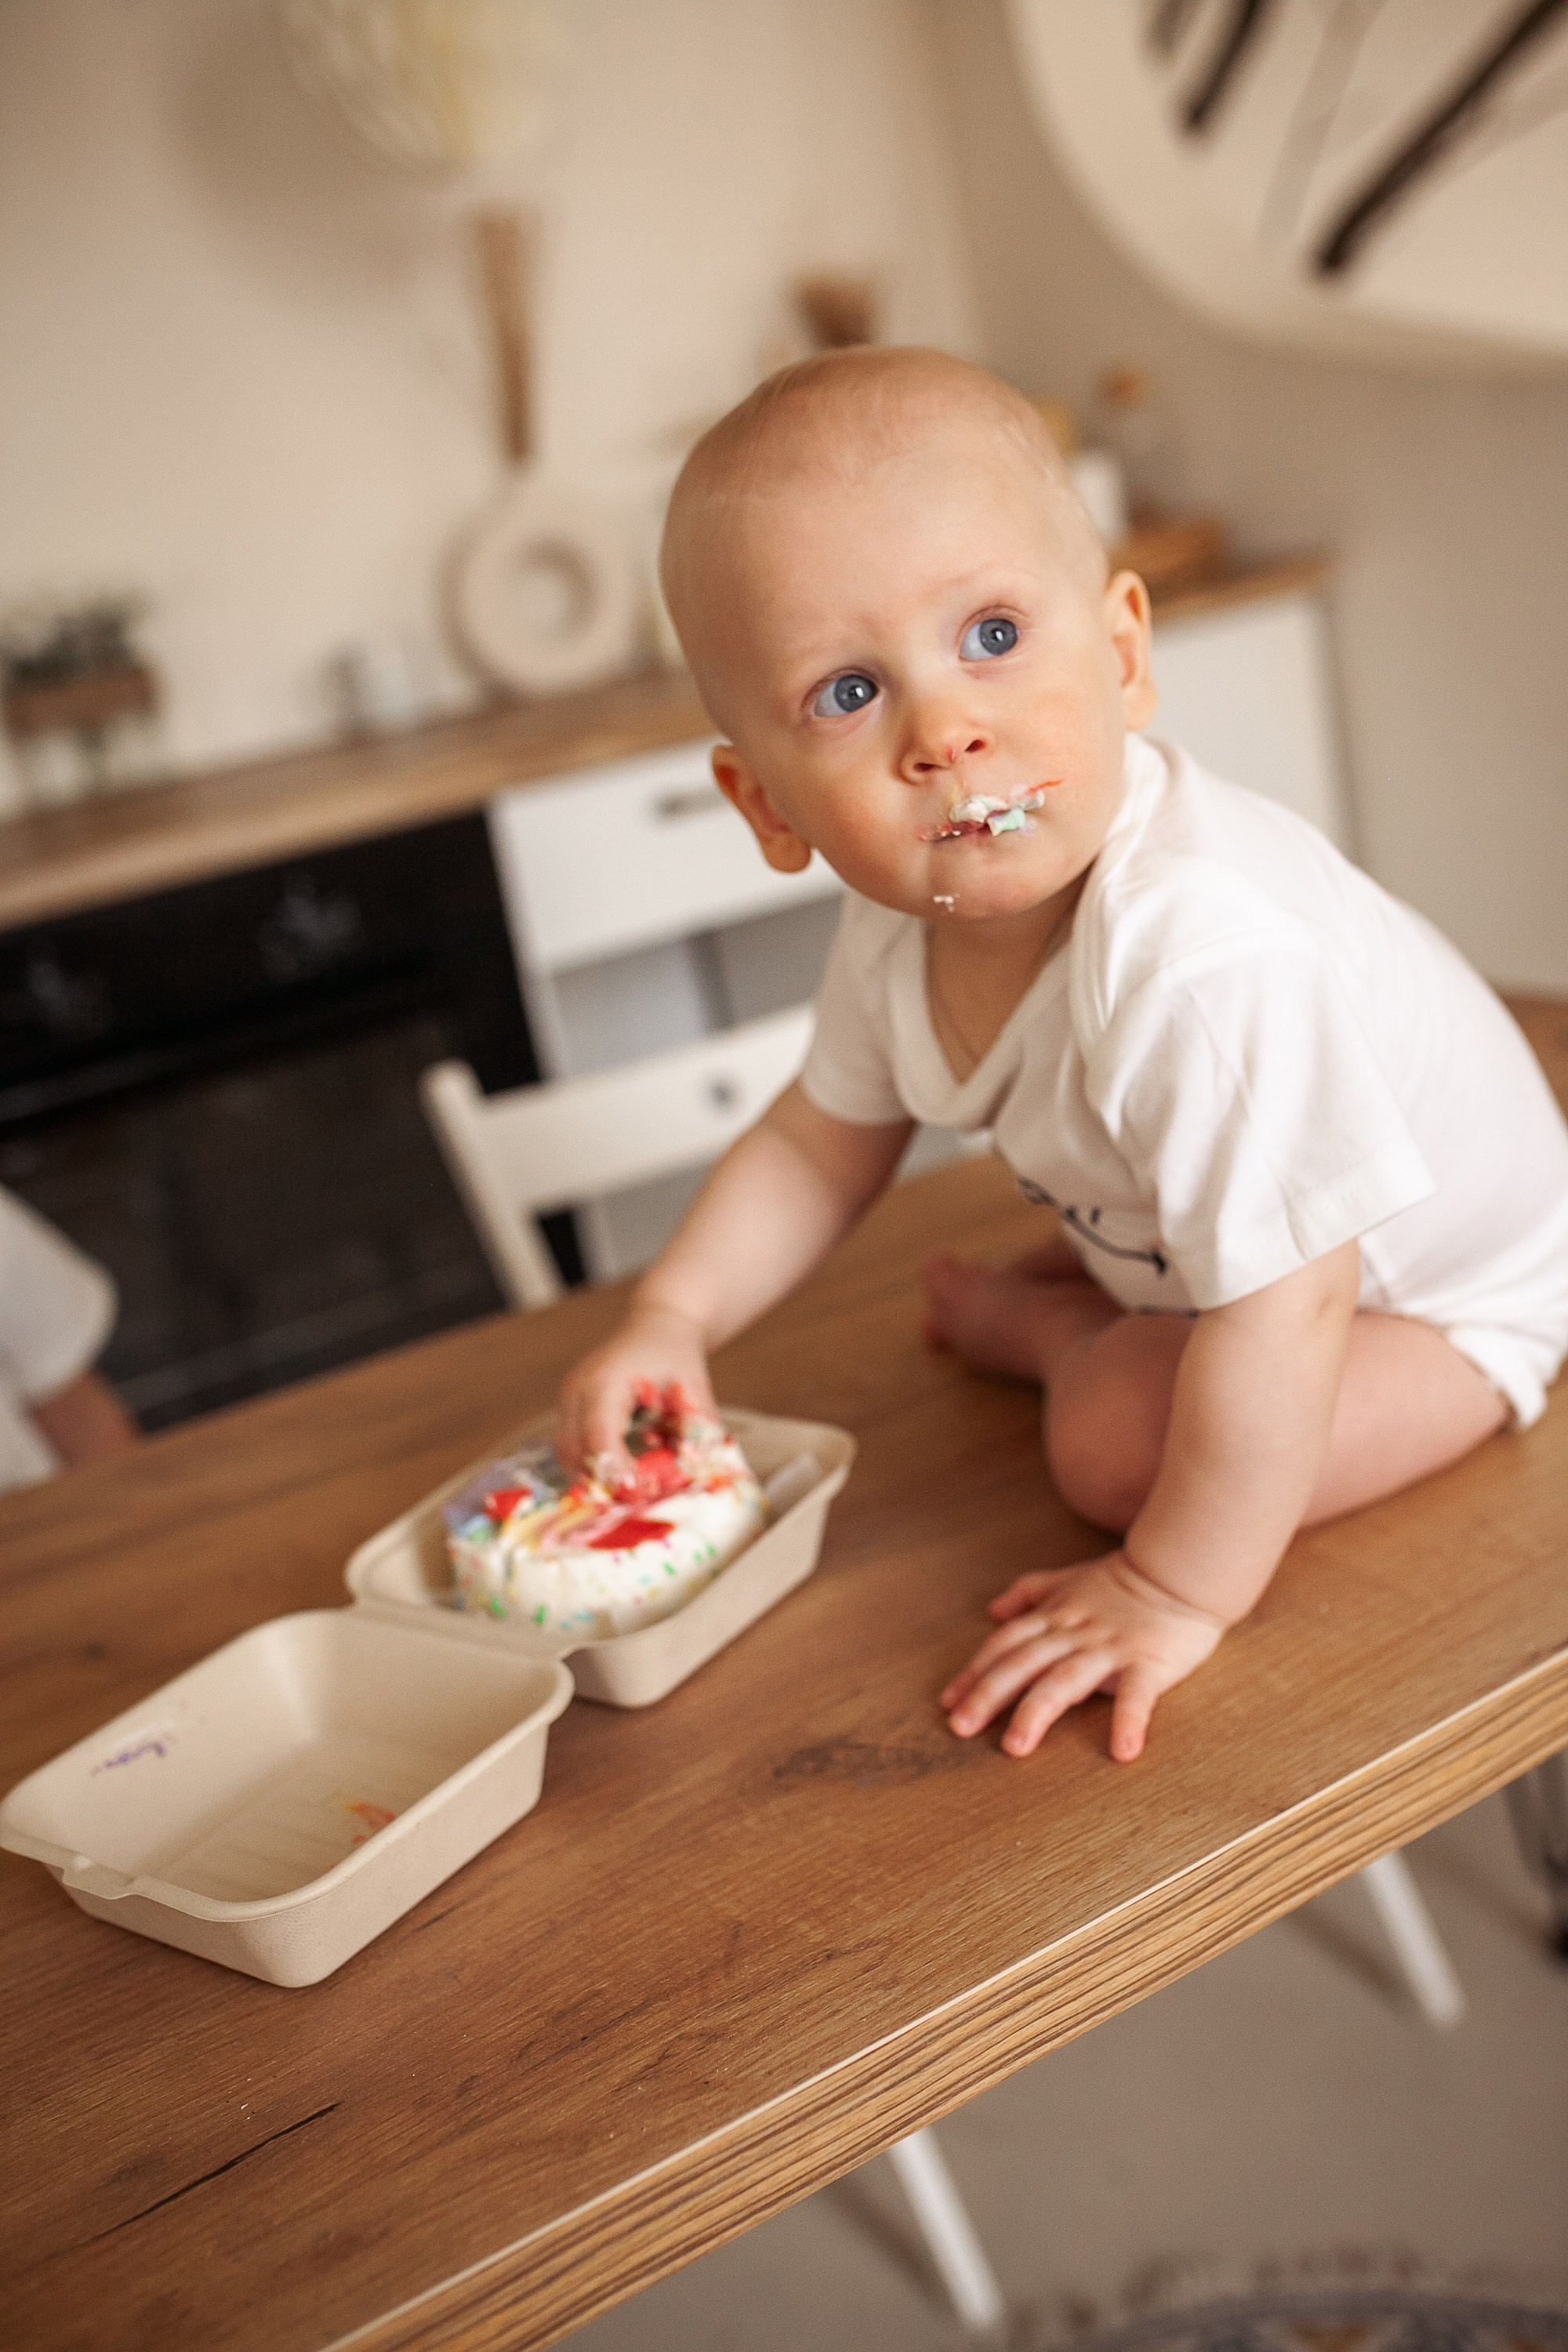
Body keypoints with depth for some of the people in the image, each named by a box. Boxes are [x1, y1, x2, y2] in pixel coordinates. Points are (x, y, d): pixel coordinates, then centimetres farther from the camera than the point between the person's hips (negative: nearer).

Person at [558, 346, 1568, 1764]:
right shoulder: (903, 925, -17)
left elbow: (1282, 1314, -38)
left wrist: (1179, 1593, -28)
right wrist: (673, 1318, -9)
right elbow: (819, 1143, 1)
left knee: (1124, 1442, -21)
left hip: (1444, 1291, -7)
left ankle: (1039, 1329, 5)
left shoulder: (1204, 952, -44)